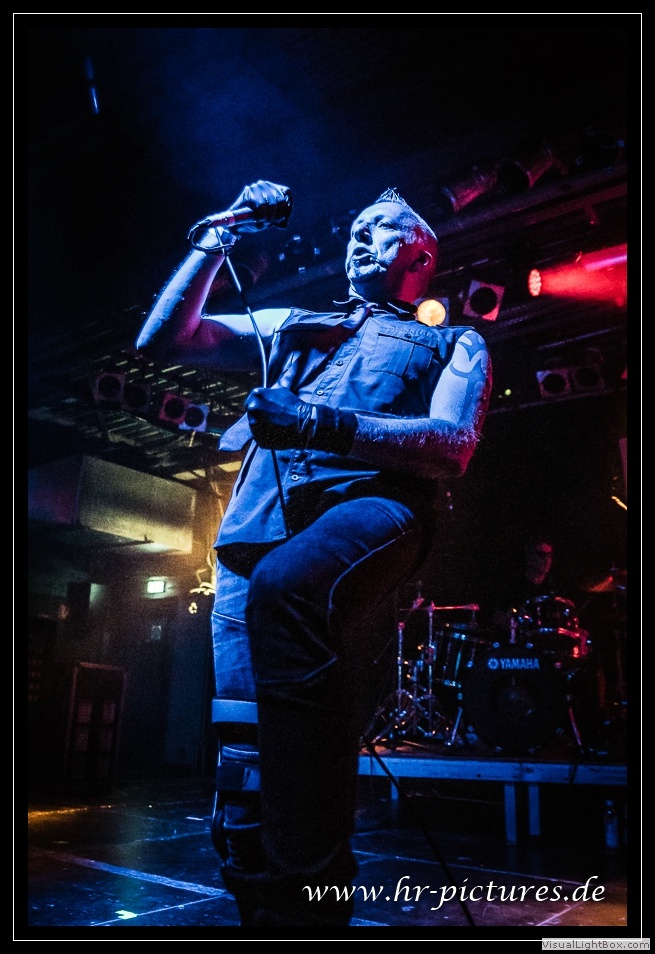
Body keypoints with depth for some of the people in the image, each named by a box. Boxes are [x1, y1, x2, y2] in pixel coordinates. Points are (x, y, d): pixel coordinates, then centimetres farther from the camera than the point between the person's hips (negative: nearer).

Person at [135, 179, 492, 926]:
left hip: (369, 505, -4)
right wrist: (218, 240, 24)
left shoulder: (454, 345, 24)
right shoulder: (291, 326, 34)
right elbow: (162, 339, 28)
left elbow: (453, 447, 3)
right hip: (257, 525, 5)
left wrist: (325, 425, -10)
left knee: (286, 587, -38)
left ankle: (311, 896, -32)